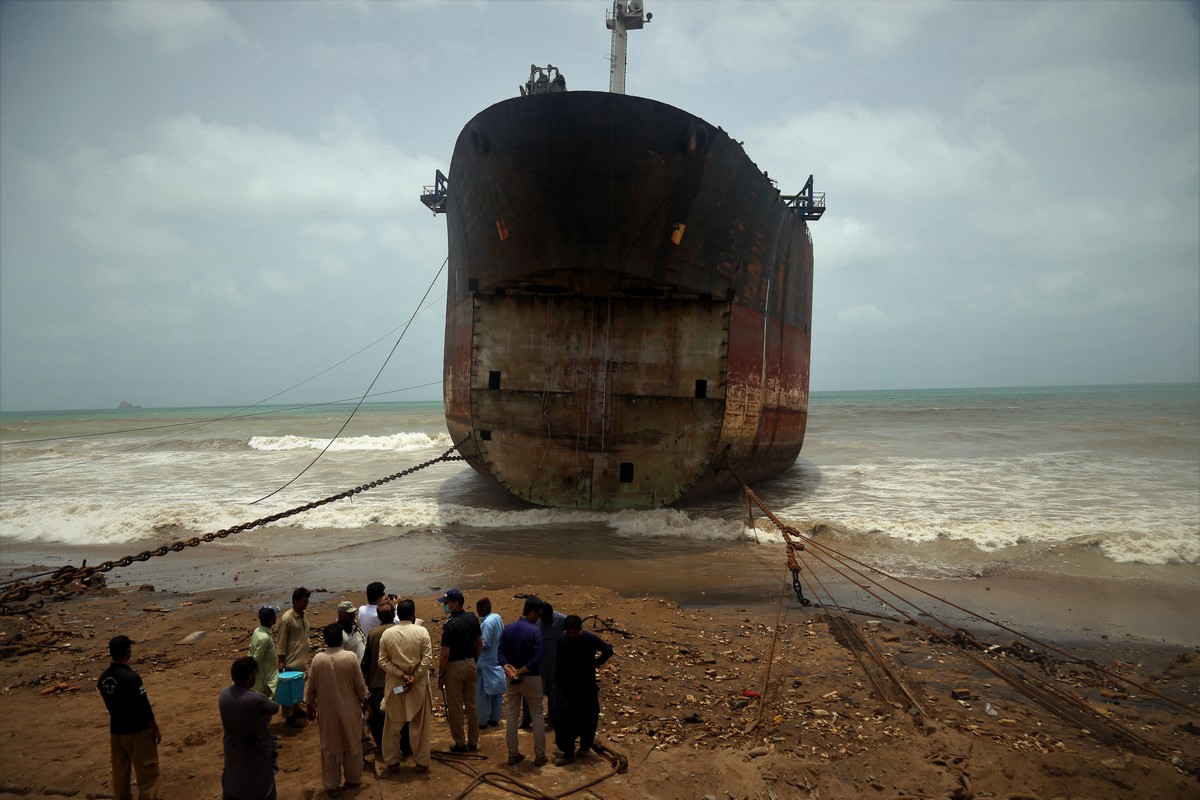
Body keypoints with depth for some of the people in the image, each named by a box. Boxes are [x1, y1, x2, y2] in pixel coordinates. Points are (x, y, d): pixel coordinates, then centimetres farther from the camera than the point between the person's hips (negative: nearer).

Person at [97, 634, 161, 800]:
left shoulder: (104, 677, -4)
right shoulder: (131, 678, -26)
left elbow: (111, 704, 7)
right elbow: (144, 709, -20)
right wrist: (155, 729, -7)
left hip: (116, 730, 7)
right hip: (136, 731, -7)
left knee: (120, 771, 18)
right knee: (147, 771, 6)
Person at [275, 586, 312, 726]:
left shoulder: (303, 616, 6)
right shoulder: (287, 618, -18)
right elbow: (281, 641, -15)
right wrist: (281, 661, -15)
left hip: (301, 660, 8)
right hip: (291, 661, -8)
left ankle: (296, 708, 31)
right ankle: (289, 716, 10)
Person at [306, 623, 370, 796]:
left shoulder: (317, 659, -12)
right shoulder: (351, 657, -17)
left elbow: (311, 687, -2)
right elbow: (360, 685, -8)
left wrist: (310, 706, 14)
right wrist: (364, 702, 9)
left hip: (326, 711, 1)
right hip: (350, 710, -1)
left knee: (330, 748, 14)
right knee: (352, 745, 18)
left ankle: (332, 785, 22)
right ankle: (353, 779, 32)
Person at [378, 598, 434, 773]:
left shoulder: (387, 633, -4)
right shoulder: (422, 632, -11)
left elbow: (383, 661, -6)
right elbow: (427, 660, -16)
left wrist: (401, 675, -9)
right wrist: (413, 678, -12)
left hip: (394, 684, 2)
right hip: (419, 684, -2)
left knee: (393, 725, 15)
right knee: (420, 725, 10)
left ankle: (392, 761, 24)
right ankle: (422, 762, 16)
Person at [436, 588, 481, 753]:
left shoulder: (450, 625, -22)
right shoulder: (473, 619, -1)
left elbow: (445, 654, -19)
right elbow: (480, 643, 8)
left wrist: (440, 675, -9)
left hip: (455, 666, -6)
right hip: (470, 664, 7)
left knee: (455, 707, 7)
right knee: (472, 704, 15)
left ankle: (460, 744, 16)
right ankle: (473, 742, 24)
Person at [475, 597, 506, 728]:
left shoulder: (486, 623, -23)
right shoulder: (498, 617, 2)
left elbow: (484, 644, -24)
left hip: (486, 664, -9)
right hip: (498, 661, 9)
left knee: (482, 693, 5)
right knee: (496, 691, 16)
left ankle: (482, 721, 13)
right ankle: (494, 719, 26)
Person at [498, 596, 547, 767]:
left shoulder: (508, 629, 0)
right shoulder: (535, 631, -18)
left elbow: (500, 653, -4)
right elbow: (537, 659, -24)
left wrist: (508, 668, -16)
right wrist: (520, 671, -17)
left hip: (512, 679, 5)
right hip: (531, 678, -5)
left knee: (512, 716, 13)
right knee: (537, 716, 8)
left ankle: (513, 754, 20)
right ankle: (539, 755, 13)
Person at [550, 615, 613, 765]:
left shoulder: (590, 639, -16)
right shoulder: (562, 641, -8)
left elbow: (608, 650, -6)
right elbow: (559, 662, 5)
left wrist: (595, 663, -7)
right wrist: (555, 680, 9)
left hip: (586, 686, -1)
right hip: (565, 686, 2)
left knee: (587, 718, 11)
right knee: (561, 718, -4)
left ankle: (585, 746, 33)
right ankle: (568, 752, 6)